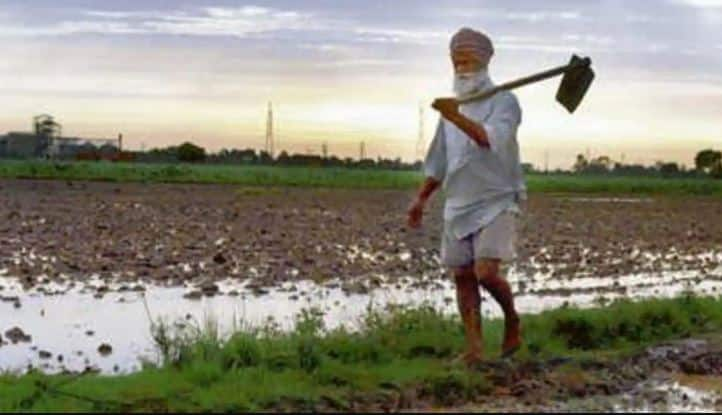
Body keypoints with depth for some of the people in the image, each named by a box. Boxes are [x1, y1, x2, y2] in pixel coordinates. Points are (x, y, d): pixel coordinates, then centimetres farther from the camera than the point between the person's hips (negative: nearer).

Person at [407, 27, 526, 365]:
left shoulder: (503, 102, -6)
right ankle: (475, 349, 6)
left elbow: (491, 140, -27)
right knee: (462, 276, 2)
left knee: (486, 273, -17)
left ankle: (512, 320, 11)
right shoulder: (452, 106, 15)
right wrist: (421, 199, 19)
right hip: (458, 204, 6)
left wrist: (457, 118, -41)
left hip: (496, 202, -6)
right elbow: (439, 160, 23)